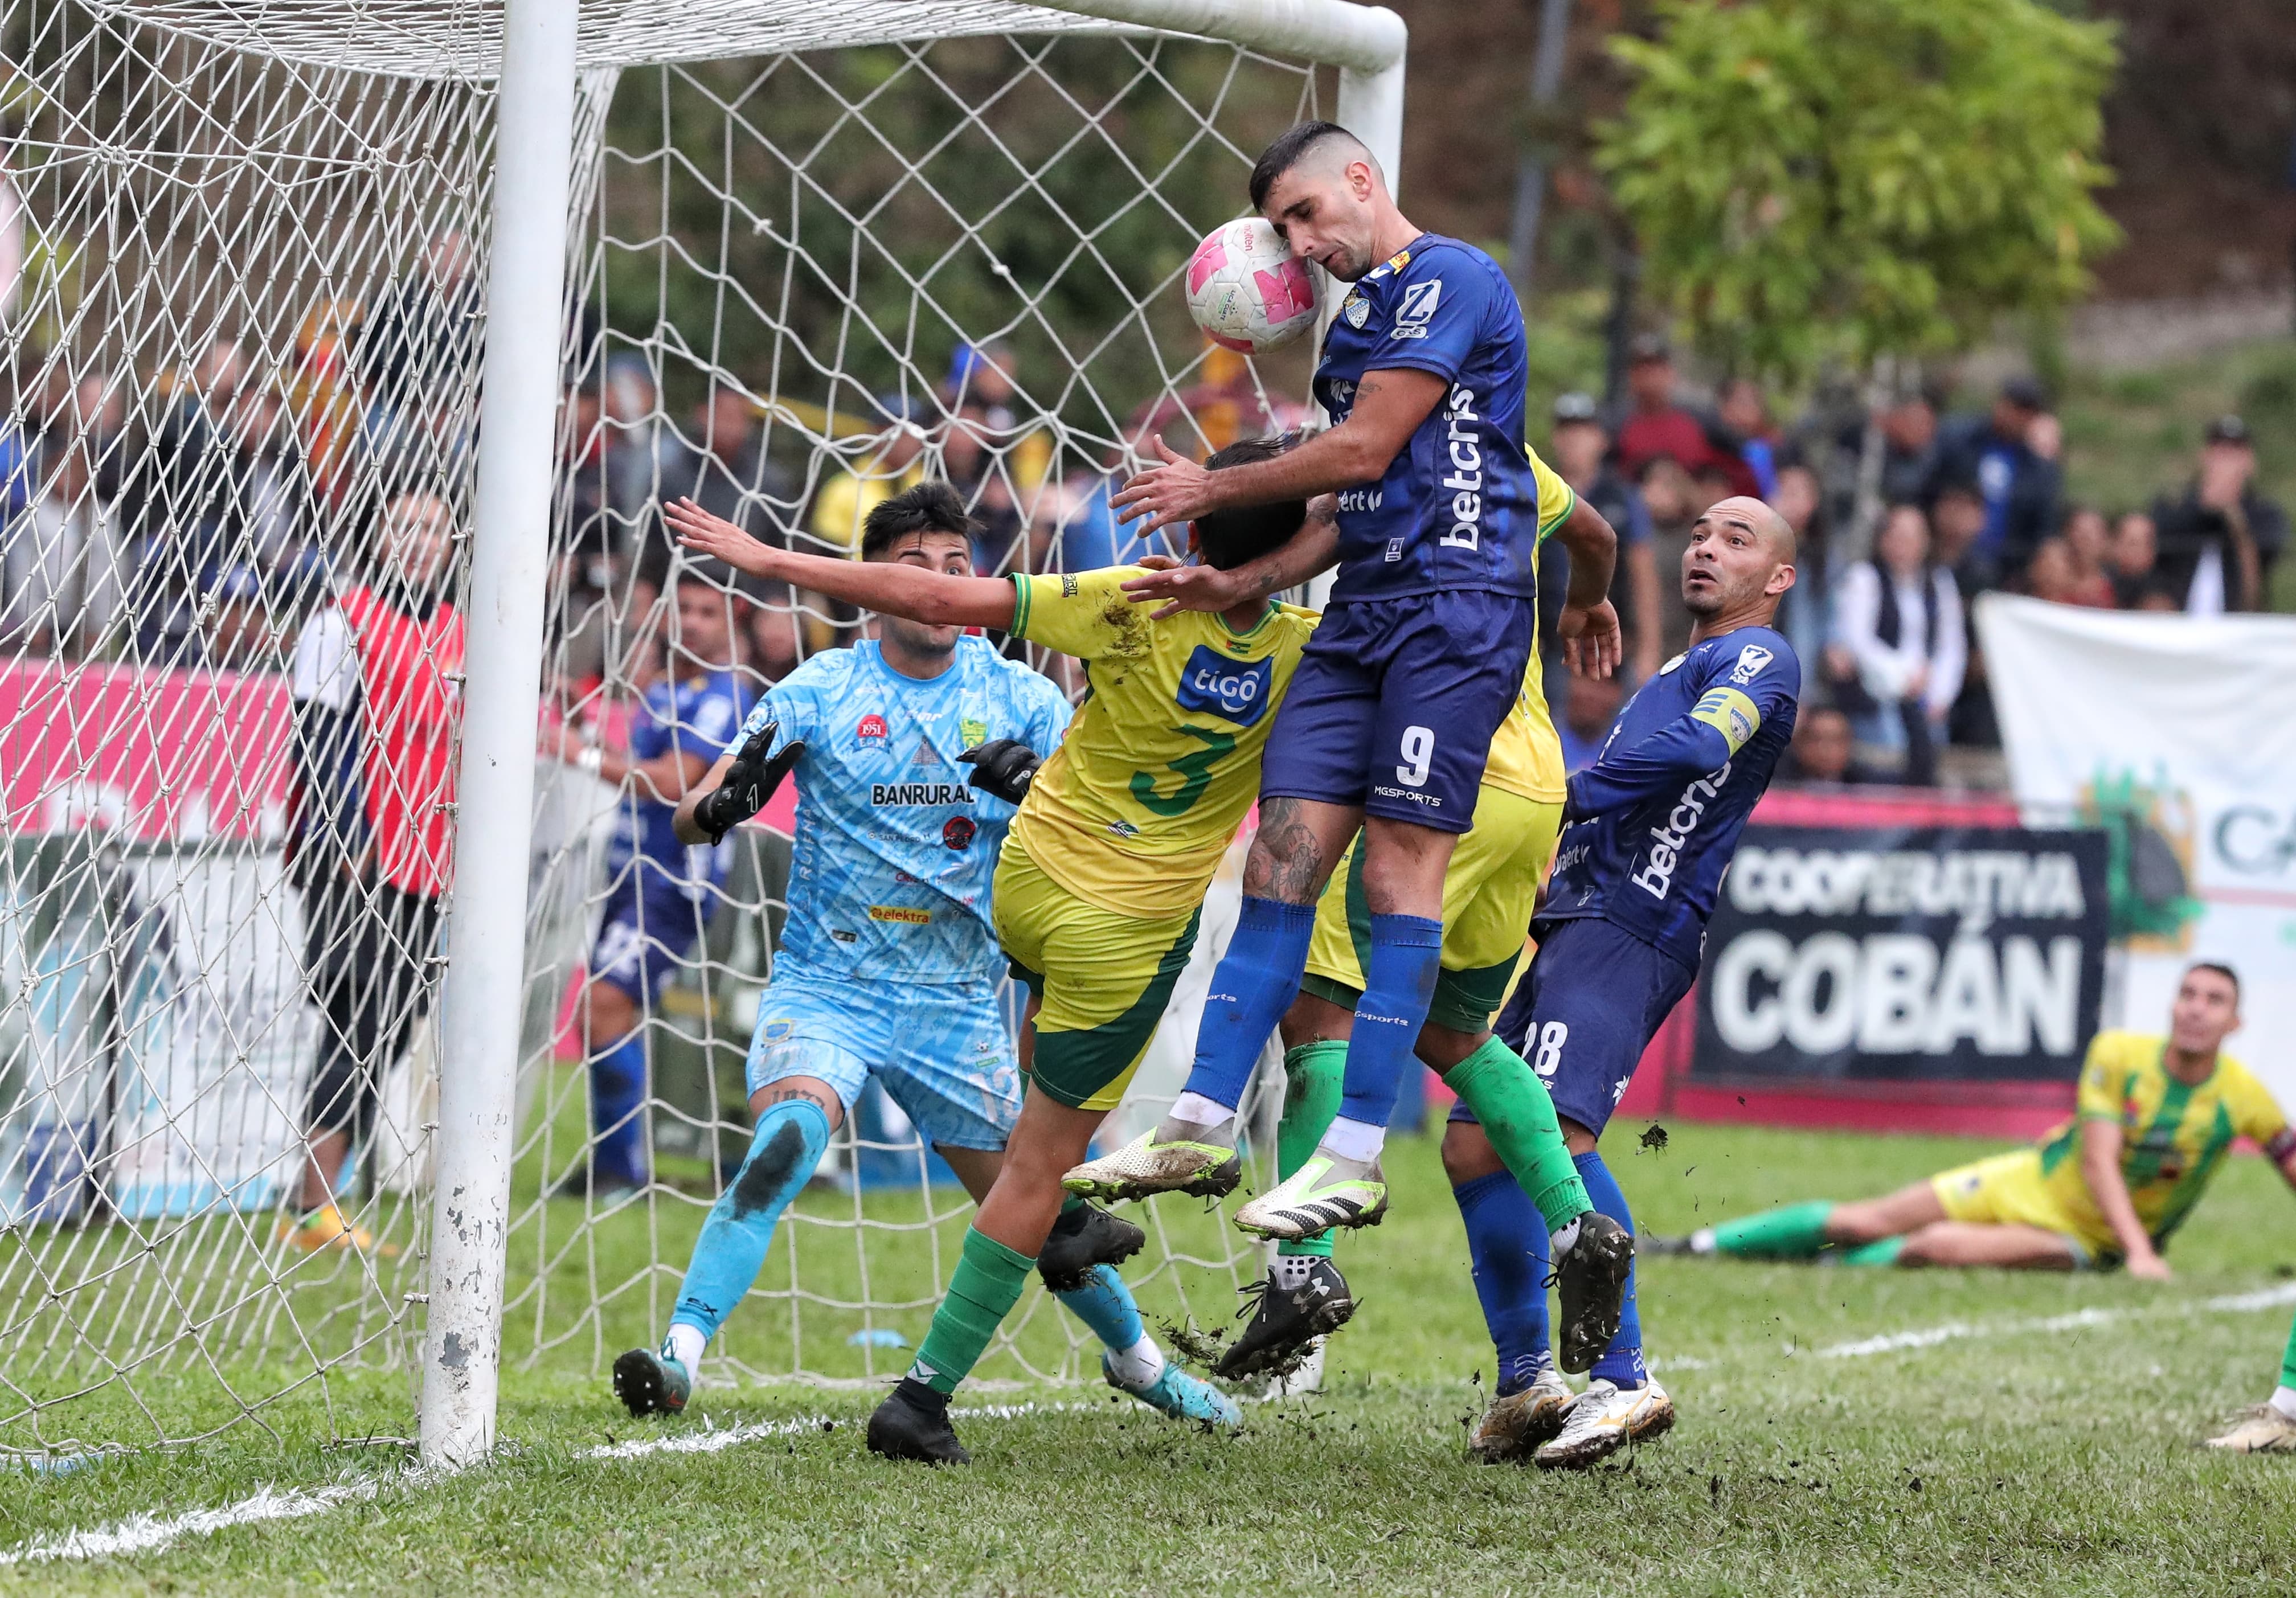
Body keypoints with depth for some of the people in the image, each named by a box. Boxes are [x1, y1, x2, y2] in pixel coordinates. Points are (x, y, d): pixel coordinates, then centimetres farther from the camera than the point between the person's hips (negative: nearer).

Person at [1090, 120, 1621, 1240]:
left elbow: (1364, 450, -9)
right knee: (1283, 853, -1)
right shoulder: (1354, 318, 22)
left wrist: (1211, 492, 1)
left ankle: (1358, 1157, -12)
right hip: (1361, 607, 8)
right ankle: (1202, 1127, -3)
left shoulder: (1451, 280, -6)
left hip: (1458, 605, -8)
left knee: (1400, 865, -10)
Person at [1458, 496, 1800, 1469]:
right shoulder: (1680, 675, 32)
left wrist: (1570, 797, -15)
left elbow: (1698, 749, -18)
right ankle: (1526, 1382, 11)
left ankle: (1625, 1381, -28)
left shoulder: (1758, 657, 2)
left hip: (1628, 931, -10)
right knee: (1473, 1143, 6)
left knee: (1551, 1128, -26)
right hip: (1572, 922, 10)